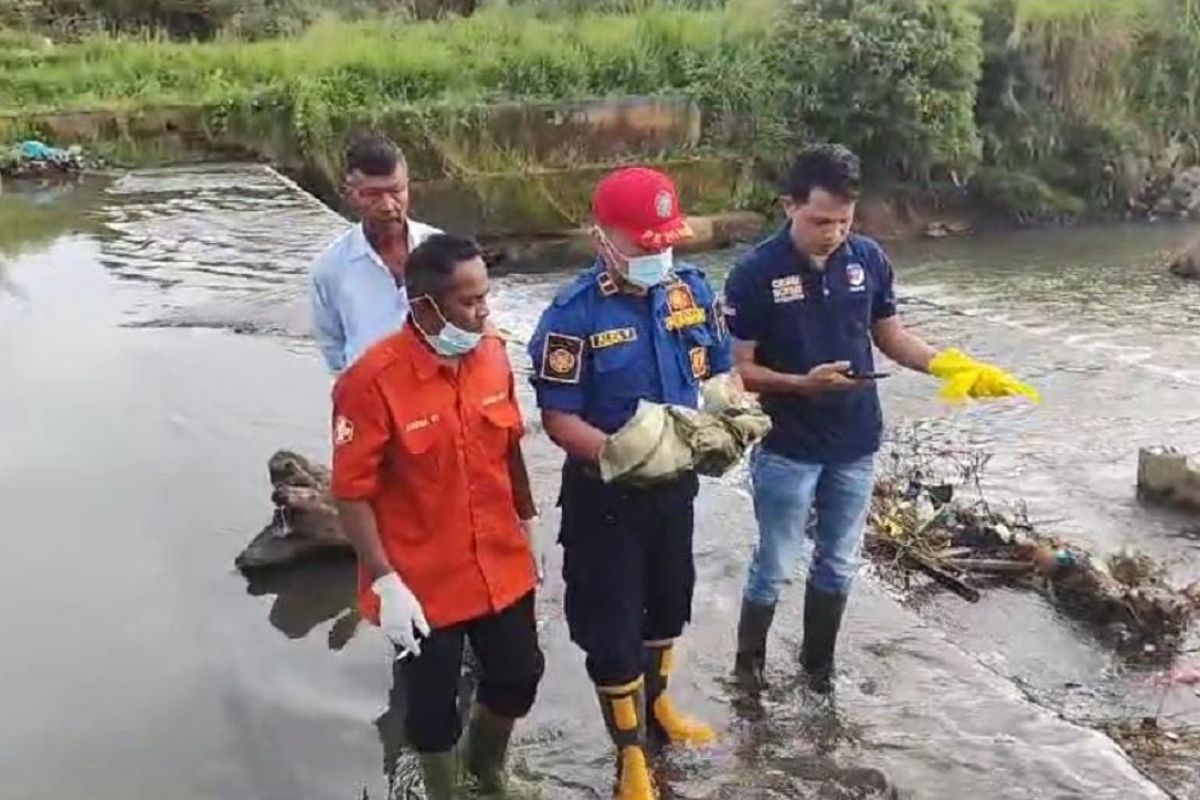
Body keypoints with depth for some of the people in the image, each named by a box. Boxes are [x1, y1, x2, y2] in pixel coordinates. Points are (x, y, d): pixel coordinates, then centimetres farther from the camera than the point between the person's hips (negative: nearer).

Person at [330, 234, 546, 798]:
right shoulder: (373, 379, -22)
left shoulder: (491, 352, -5)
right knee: (434, 706, 13)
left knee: (518, 677, 20)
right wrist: (385, 582, -17)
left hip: (502, 567, 5)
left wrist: (528, 524, 15)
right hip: (424, 583, -5)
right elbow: (352, 492, -17)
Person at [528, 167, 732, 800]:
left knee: (667, 605, 24)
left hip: (676, 483, 5)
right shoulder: (575, 314, -21)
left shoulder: (690, 287, -5)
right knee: (611, 627, 7)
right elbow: (558, 419, -20)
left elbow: (718, 369, 5)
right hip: (605, 494, -5)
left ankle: (656, 706, 51)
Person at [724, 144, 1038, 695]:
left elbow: (890, 336, 6)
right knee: (774, 568, 9)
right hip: (787, 450, -4)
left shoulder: (868, 258, -4)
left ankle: (818, 665, 38)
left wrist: (952, 366, -10)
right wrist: (802, 383, -30)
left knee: (838, 565, 18)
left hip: (856, 445, 4)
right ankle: (748, 667, 30)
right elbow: (738, 369, -14)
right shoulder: (756, 273, -16)